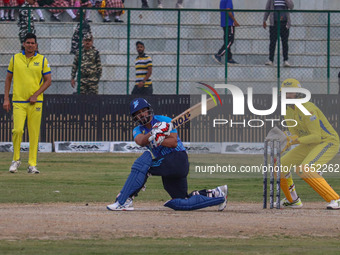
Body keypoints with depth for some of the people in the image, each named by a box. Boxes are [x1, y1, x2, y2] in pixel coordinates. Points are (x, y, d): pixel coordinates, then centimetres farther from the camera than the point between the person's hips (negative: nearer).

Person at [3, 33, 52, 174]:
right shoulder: (15, 59, 6)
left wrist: (35, 95, -8)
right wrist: (6, 99, 4)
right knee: (18, 130, -13)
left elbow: (48, 81, 5)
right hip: (18, 101, 0)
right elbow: (8, 79, 13)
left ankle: (32, 164, 4)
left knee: (34, 134, -1)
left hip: (35, 102, 0)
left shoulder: (42, 60, 4)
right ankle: (16, 159, 7)